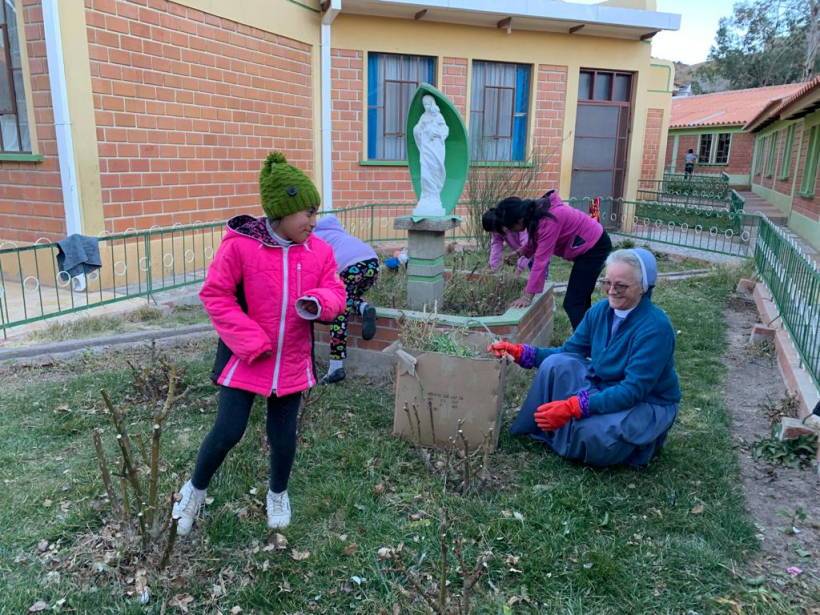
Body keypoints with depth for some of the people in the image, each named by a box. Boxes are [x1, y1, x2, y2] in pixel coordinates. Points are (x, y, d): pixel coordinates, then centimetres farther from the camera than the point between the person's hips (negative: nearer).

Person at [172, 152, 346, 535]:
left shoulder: (319, 251, -3)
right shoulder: (240, 245, -16)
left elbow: (336, 294, 3)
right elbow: (215, 294, -11)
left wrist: (319, 303, -23)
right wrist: (250, 342, -17)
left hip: (293, 360, 4)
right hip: (245, 358, -3)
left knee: (283, 435, 13)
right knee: (228, 431, -2)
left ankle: (277, 493, 41)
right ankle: (196, 489, 29)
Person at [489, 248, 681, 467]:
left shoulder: (655, 327, -27)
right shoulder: (600, 310, -7)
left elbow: (633, 391, -32)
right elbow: (569, 352, 1)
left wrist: (573, 407, -40)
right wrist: (518, 352, -14)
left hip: (647, 403, -5)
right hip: (604, 388, 6)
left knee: (592, 433, -34)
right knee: (556, 364, -18)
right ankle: (552, 429, -3)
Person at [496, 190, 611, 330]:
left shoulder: (548, 221, -34)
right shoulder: (534, 212, -7)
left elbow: (541, 259, -35)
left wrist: (528, 296, -34)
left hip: (594, 246, -10)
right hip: (591, 244, 10)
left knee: (572, 303, -12)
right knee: (580, 300, 21)